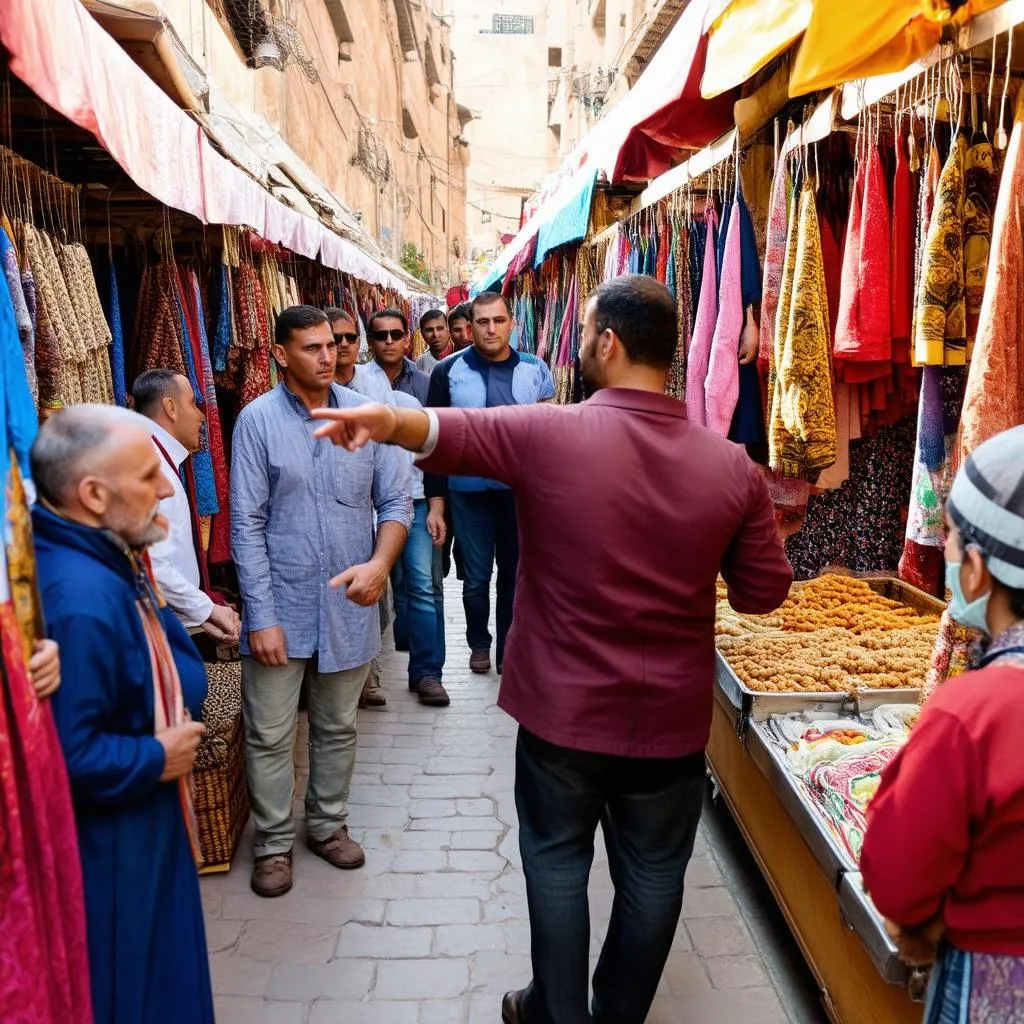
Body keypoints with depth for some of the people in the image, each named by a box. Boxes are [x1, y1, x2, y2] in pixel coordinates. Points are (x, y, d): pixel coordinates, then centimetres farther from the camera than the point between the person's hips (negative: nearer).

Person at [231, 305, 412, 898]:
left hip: (349, 605, 2)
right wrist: (261, 616, -12)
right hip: (280, 604, -2)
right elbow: (247, 524, -9)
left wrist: (380, 563, -19)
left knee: (338, 728, 17)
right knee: (270, 735, 8)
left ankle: (328, 824, 38)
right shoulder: (258, 420, -9)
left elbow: (396, 501, 0)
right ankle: (275, 841, 30)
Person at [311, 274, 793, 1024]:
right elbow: (765, 593, -1)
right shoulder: (733, 466, -9)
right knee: (652, 874, 21)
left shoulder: (546, 434, -16)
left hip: (563, 711, -1)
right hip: (672, 719, 2)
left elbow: (449, 431, -10)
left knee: (557, 860, 21)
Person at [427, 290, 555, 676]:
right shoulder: (448, 371, -3)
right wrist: (435, 498, -5)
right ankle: (479, 642, 32)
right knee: (476, 577, 9)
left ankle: (509, 648, 29)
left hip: (522, 490, 1)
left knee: (515, 574, 13)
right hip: (470, 491, -1)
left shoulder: (535, 369, 2)